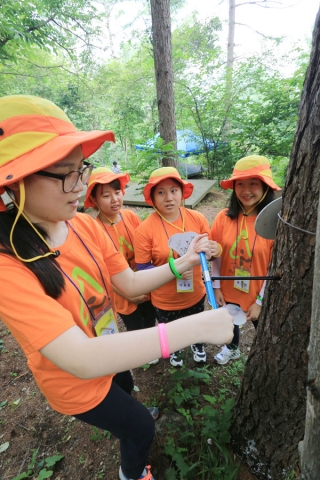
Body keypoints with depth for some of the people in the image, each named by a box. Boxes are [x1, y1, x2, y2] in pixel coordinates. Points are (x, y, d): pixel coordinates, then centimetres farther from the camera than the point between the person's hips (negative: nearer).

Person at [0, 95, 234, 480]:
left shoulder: (85, 225, -17)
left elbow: (130, 283, -12)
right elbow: (82, 359, -43)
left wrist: (182, 262, -26)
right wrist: (194, 327, -45)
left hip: (109, 354, 6)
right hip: (74, 381, -6)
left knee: (125, 393, 36)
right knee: (140, 427, 17)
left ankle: (124, 432, 75)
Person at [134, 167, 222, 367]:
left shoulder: (197, 218, -14)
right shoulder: (145, 229, -23)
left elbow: (209, 249, -1)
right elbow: (142, 269, -17)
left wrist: (215, 250, -25)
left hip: (196, 294, 3)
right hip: (165, 300, -2)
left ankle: (198, 345, 67)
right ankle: (174, 351, 64)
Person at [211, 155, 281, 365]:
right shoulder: (224, 217, -12)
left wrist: (260, 301, -12)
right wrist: (216, 287, -2)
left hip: (259, 296, -2)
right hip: (228, 291, 3)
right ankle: (232, 349, 61)